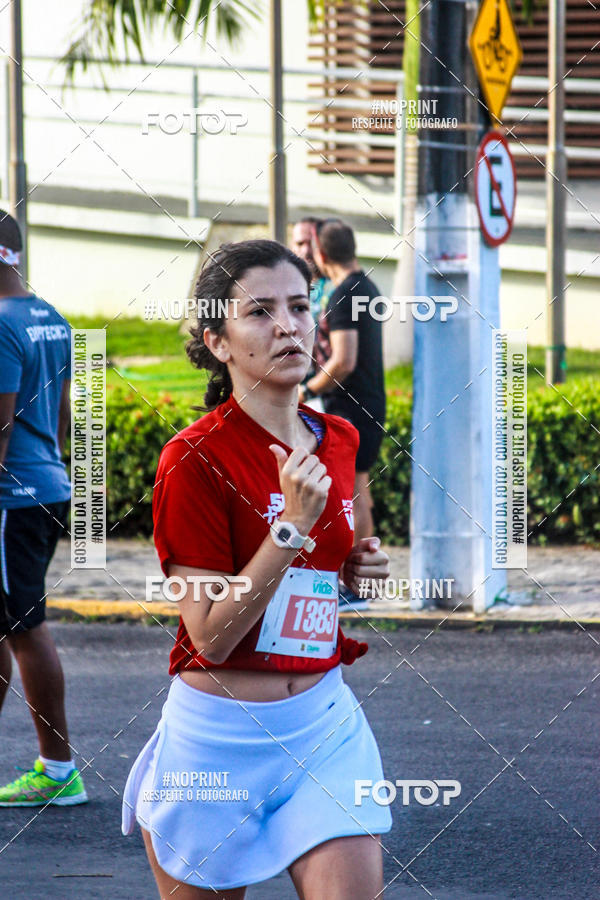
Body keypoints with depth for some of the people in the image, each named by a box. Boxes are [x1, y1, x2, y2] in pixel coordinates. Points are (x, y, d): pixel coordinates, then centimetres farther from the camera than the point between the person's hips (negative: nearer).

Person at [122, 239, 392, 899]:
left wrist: (356, 572, 4)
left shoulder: (339, 442, 7)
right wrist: (292, 526, -22)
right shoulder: (194, 459, -13)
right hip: (217, 737, -4)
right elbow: (211, 635, -16)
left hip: (325, 724, 5)